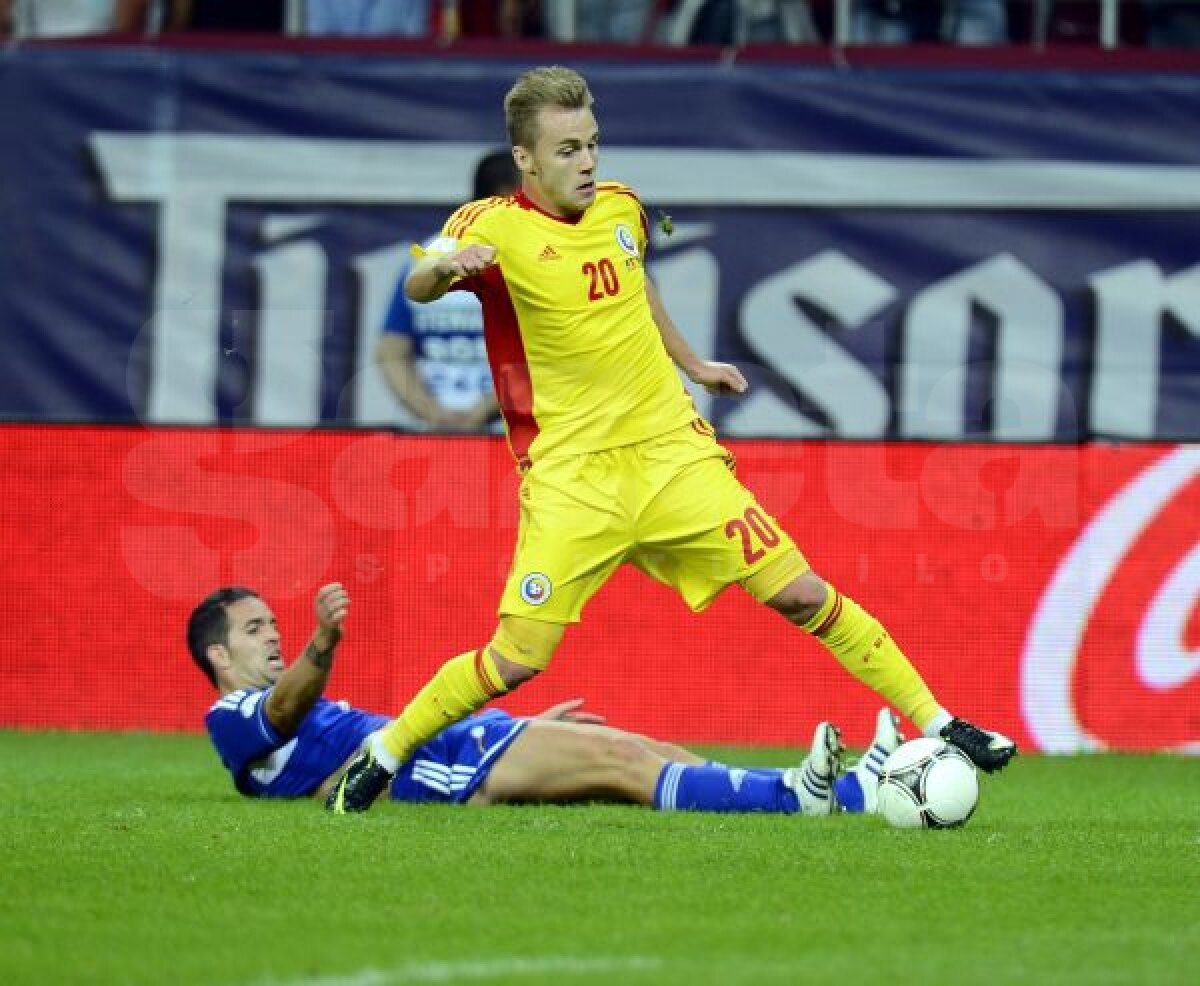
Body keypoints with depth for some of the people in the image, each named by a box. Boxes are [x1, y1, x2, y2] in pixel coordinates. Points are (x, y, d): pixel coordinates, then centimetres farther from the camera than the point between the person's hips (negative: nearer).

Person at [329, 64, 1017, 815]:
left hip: (672, 451, 4)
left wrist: (694, 364, 36)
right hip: (571, 476, -4)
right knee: (517, 659, -12)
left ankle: (937, 725, 11)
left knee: (801, 594, 0)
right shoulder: (494, 227, -11)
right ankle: (380, 759, 9)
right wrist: (443, 267, -51)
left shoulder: (621, 208, 7)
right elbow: (417, 288, -29)